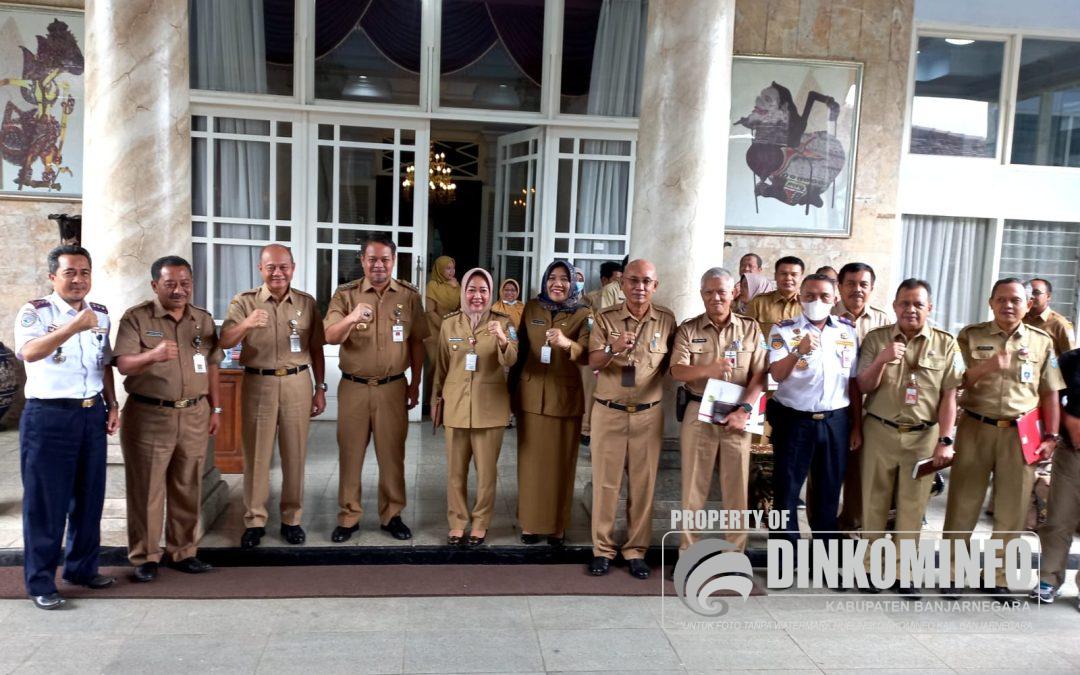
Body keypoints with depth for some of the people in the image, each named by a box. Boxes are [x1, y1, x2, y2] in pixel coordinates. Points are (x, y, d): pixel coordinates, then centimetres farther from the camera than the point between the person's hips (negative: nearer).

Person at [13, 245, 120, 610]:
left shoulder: (101, 314, 10)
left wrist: (112, 406, 11)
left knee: (90, 497, 13)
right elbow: (29, 352, -29)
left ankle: (82, 567, 29)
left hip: (92, 415, 6)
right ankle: (40, 581, 14)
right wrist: (74, 326, -42)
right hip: (48, 417, -6)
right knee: (46, 501, 2)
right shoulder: (34, 312, -9)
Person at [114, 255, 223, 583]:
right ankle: (145, 556, 16)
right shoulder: (136, 318, -5)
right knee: (147, 489, 3)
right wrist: (152, 355, -34)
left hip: (194, 415, 4)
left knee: (188, 488, 10)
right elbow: (123, 365, -14)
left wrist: (215, 409, 12)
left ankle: (183, 552, 22)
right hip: (148, 416, -3)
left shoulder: (203, 319, 8)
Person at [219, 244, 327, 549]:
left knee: (294, 455, 7)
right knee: (256, 454, 4)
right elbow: (225, 342, -13)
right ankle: (254, 521, 14)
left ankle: (292, 518, 19)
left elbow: (316, 349, 10)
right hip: (257, 383, -1)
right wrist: (246, 324, -32)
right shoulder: (244, 301, 0)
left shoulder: (307, 303, 6)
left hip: (297, 383, 1)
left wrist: (320, 388, 6)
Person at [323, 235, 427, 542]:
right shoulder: (345, 294, -2)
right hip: (353, 387, 0)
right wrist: (351, 318, -32)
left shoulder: (409, 295, 2)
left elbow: (416, 342, 7)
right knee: (350, 453, 7)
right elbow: (330, 337, -12)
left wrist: (415, 385, 7)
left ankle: (391, 515, 22)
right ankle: (348, 517, 20)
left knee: (392, 454, 8)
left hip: (393, 387, 0)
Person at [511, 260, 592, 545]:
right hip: (531, 395, 3)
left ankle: (558, 525, 16)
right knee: (531, 460, 7)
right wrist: (513, 386, 10)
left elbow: (587, 355, -17)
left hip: (565, 396, -2)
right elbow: (521, 349, 12)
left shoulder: (583, 314, -4)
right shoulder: (531, 308, 6)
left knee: (561, 462, 5)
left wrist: (567, 343, -37)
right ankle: (530, 522, 18)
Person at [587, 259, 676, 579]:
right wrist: (612, 349, -28)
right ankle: (602, 549, 15)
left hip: (648, 413, 1)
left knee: (643, 483, 6)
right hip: (608, 411, -1)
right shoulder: (605, 318, -2)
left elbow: (671, 364, 11)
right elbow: (593, 362, -10)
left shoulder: (666, 319, 1)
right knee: (605, 481, 4)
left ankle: (636, 550, 17)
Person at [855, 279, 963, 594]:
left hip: (924, 436, 0)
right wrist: (881, 360, -19)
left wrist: (945, 441, -7)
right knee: (874, 501, 8)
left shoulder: (946, 344, 0)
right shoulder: (875, 339, 0)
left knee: (913, 506, 7)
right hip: (879, 432, 0)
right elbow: (863, 387, -2)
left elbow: (948, 397, -1)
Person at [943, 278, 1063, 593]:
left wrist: (1050, 436, 2)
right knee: (963, 504, 4)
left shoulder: (1042, 341, 7)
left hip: (1021, 434, 2)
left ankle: (999, 577, 22)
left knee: (1012, 509, 8)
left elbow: (1049, 393, 8)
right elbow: (955, 384, -2)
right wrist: (984, 368, -20)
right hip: (975, 429, -1)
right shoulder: (970, 336, 2)